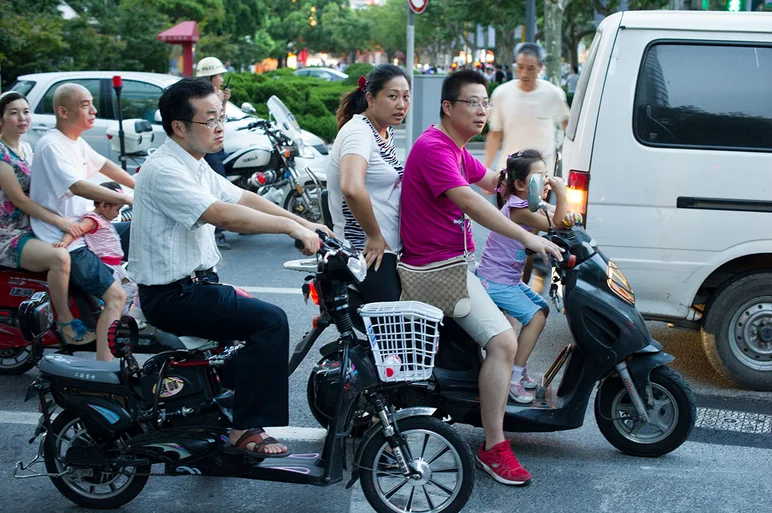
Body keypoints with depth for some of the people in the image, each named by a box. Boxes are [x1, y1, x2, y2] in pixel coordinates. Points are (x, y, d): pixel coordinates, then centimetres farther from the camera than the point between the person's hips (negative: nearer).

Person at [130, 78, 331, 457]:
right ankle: (246, 430, -12)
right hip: (172, 296, -10)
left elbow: (244, 198, 10)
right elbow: (223, 215, -29)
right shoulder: (163, 171, -19)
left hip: (196, 283, 10)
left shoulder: (194, 166, 13)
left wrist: (307, 224, 0)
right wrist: (292, 227, -28)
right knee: (270, 321, -19)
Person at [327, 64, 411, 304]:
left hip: (387, 249, 9)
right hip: (368, 254, -9)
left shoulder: (386, 133, 12)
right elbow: (351, 188, -35)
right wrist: (374, 236, -24)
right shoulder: (359, 132, -17)